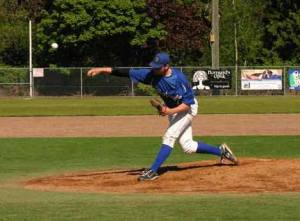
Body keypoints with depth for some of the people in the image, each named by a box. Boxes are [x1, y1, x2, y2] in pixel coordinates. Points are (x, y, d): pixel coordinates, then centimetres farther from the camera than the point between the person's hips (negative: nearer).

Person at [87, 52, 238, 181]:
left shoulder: (179, 79, -33)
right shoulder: (152, 74, -19)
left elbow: (188, 103, -26)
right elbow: (128, 72, -23)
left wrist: (171, 111, -39)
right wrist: (102, 70, -30)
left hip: (187, 109, -7)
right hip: (172, 109, 7)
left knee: (169, 136, -20)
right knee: (187, 147, 7)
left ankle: (153, 171, -19)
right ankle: (221, 151, 24)